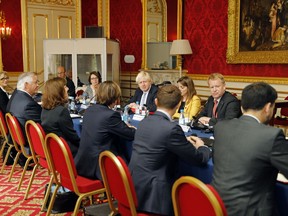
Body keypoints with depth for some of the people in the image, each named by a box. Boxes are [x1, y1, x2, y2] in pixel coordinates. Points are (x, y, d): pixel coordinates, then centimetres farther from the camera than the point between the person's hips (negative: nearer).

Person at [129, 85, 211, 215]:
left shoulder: (145, 121, 4)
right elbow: (199, 158, -8)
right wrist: (201, 146, 13)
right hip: (150, 195, -8)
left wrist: (184, 142, 24)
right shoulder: (172, 128, -19)